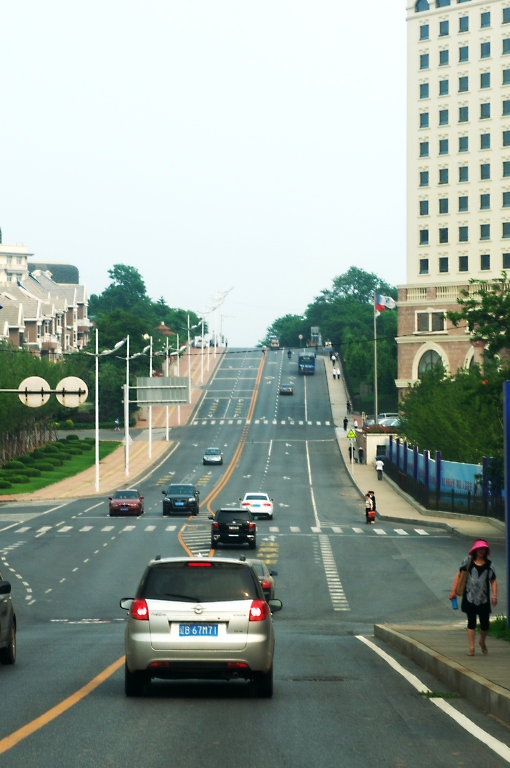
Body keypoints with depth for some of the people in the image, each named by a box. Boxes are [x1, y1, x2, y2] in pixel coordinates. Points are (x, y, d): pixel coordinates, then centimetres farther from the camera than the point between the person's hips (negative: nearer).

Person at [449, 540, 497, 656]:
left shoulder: (489, 565, 3)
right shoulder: (467, 562, -1)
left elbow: (493, 581, 4)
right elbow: (458, 575, 4)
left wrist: (494, 596, -5)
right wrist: (454, 590, -2)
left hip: (484, 599, 1)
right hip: (470, 597, -1)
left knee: (485, 623, 3)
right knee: (471, 622, 1)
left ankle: (482, 642, 32)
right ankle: (471, 647, 5)